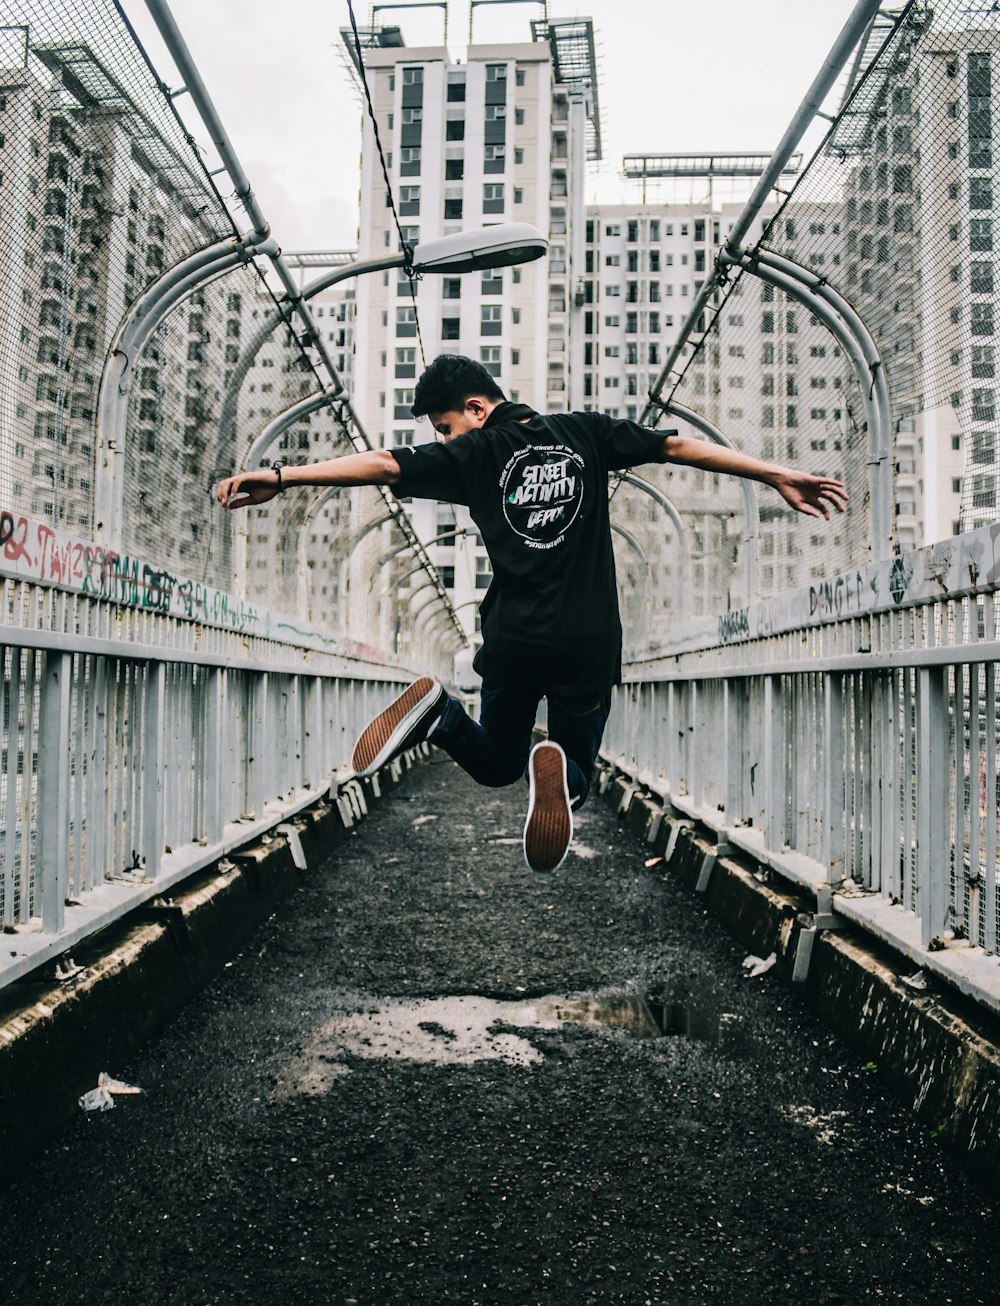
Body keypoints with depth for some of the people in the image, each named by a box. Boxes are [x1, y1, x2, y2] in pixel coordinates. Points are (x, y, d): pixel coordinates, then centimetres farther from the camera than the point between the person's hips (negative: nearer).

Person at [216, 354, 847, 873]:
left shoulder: (476, 454, 2)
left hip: (512, 641, 0)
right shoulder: (584, 433, 8)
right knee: (576, 775, 18)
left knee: (499, 764, 23)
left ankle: (438, 712, -10)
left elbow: (384, 463, -10)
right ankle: (557, 767, -21)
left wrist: (280, 476, -12)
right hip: (590, 645, 1)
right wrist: (778, 475, 7)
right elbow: (679, 445, 5)